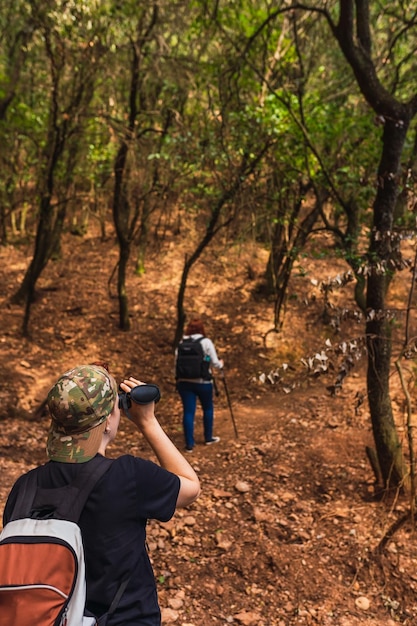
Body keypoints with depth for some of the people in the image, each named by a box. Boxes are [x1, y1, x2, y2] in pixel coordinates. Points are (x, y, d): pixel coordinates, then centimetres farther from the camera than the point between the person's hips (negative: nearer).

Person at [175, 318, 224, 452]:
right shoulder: (206, 342, -7)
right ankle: (208, 438, 31)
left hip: (184, 381, 2)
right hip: (203, 382, -2)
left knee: (188, 411, 6)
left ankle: (189, 444, 7)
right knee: (208, 408, 19)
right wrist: (221, 364, 15)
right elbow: (215, 363, -6)